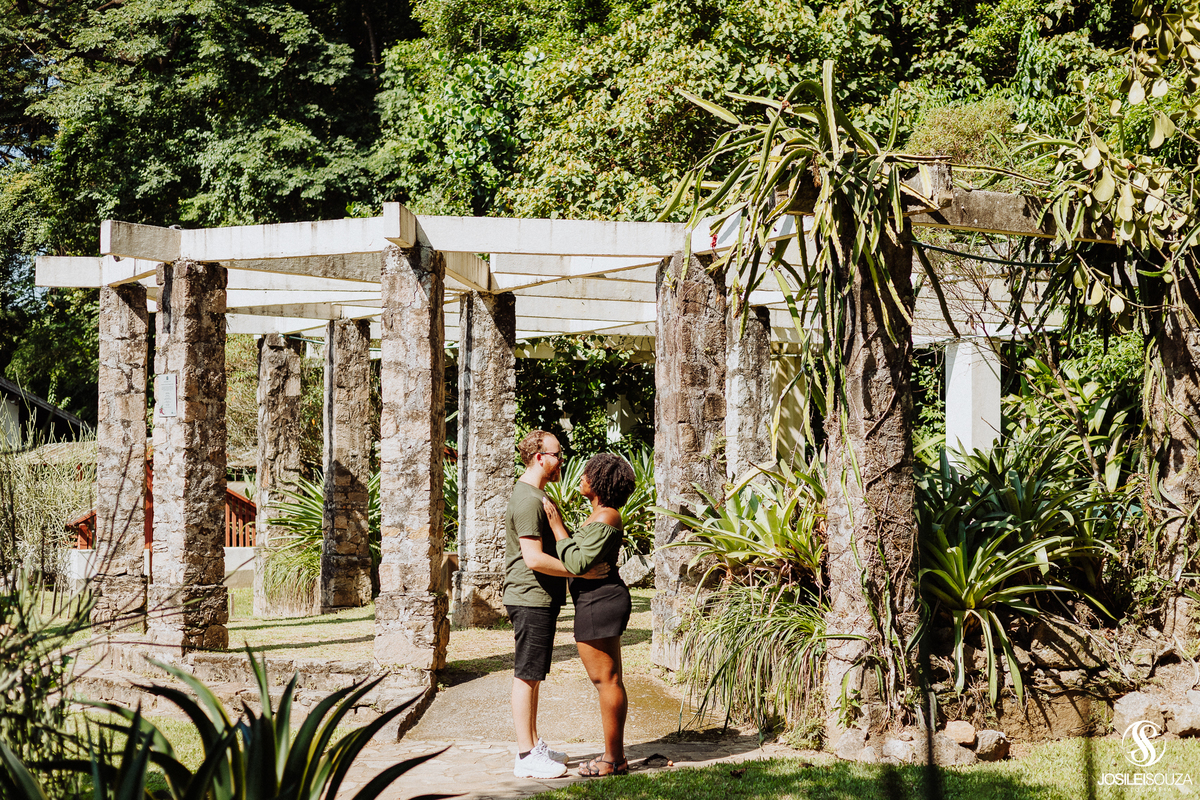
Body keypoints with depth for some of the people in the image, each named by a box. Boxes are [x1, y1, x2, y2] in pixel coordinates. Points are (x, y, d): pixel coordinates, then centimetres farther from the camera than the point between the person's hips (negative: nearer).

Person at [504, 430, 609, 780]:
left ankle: (533, 747, 23)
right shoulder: (528, 499, -17)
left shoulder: (538, 496, 18)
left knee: (532, 676, 15)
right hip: (531, 599, -11)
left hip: (541, 599, 11)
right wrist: (581, 571, -23)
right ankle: (526, 757, -4)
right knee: (526, 676, -7)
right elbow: (533, 557, -25)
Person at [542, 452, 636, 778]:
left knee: (606, 680, -6)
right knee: (611, 680, 12)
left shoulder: (604, 520, -18)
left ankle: (613, 760, -3)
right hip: (603, 601, 11)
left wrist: (556, 525, -15)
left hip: (597, 604, -11)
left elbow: (576, 562, -21)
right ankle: (616, 754, 17)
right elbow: (582, 556, 17)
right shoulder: (602, 514, 14)